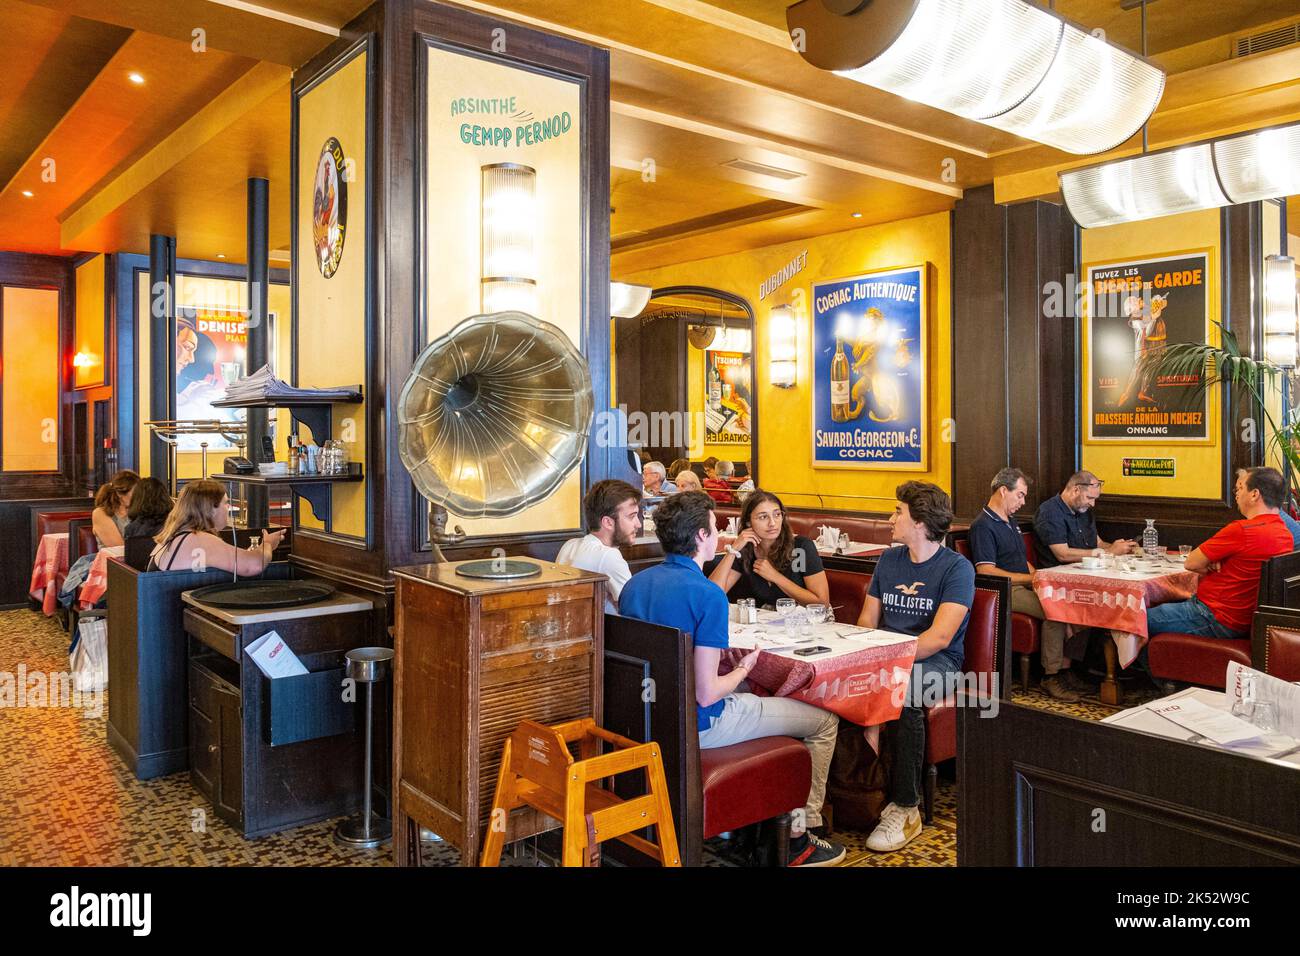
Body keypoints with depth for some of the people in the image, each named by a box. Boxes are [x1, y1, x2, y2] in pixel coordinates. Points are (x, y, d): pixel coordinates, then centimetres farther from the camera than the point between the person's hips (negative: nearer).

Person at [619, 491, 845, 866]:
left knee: (753, 694, 35)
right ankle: (798, 837, 21)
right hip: (698, 725, -8)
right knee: (825, 721, 9)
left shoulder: (635, 583, -1)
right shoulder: (708, 594, -24)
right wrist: (744, 668, -6)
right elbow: (706, 694, -24)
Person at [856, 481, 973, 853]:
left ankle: (905, 808, -24)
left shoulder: (957, 568, -7)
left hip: (937, 661, -5)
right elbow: (867, 620, 12)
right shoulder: (888, 560, 12)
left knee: (905, 687, -37)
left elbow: (939, 637, -18)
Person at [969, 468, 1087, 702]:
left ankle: (1065, 669, -8)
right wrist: (1029, 579, -16)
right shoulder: (983, 525, -9)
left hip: (1023, 586, 9)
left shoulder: (1010, 522, 23)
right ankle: (1051, 676, -16)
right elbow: (985, 571, -18)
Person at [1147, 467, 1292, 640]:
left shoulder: (1241, 530, -24)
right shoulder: (1286, 534, 6)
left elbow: (1191, 563, -15)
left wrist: (1210, 566, 5)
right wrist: (1214, 562, -2)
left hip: (1218, 621, -10)